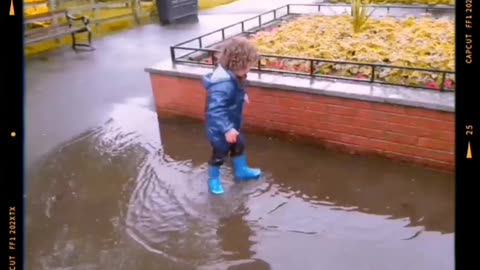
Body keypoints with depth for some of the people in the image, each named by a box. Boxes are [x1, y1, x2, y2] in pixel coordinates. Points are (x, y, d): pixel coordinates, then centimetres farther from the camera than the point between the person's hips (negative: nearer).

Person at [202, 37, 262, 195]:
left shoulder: (232, 76, -7)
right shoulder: (223, 85, -38)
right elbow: (216, 110, -43)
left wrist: (242, 95, 14)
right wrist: (227, 129, -46)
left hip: (232, 124, 10)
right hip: (220, 129, -10)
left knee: (239, 146, 27)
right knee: (219, 154, 12)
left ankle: (241, 171, 50)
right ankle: (213, 179, 37)